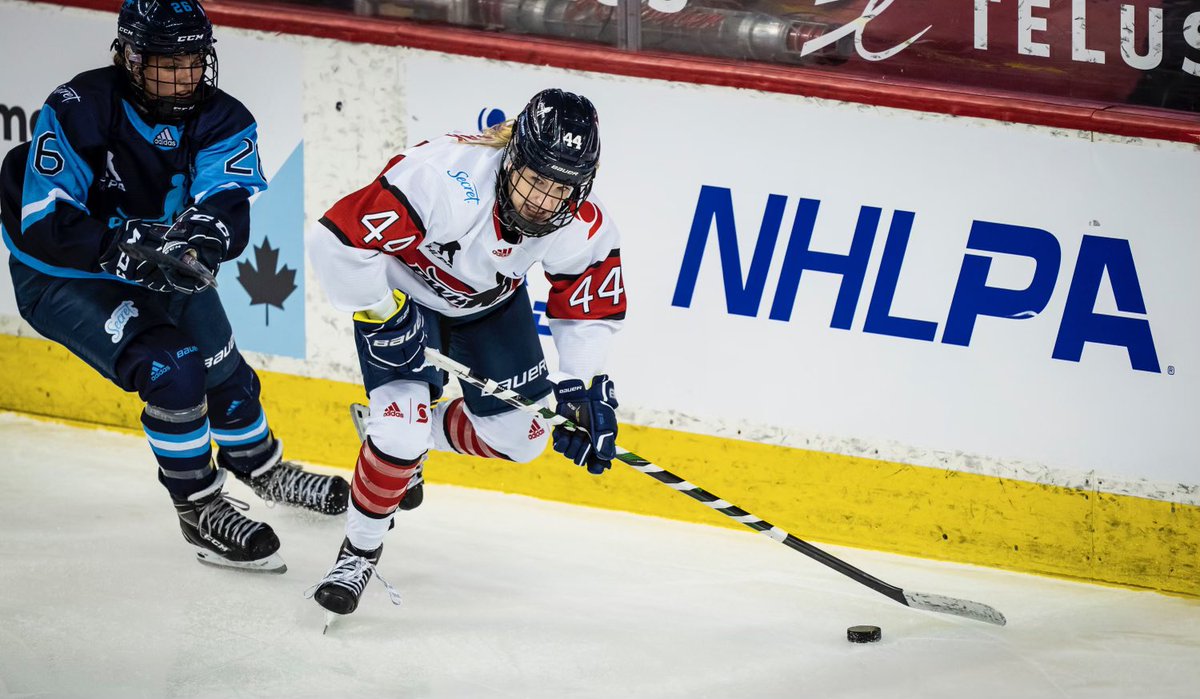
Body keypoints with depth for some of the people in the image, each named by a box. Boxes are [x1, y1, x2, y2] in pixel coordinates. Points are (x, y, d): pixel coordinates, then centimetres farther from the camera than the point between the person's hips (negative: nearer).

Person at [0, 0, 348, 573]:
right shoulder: (77, 111, -29)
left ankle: (261, 468, 51)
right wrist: (125, 246, -45)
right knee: (171, 369, -25)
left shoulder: (222, 121, -16)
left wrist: (207, 234, -53)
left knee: (226, 375, 18)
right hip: (63, 281, -6)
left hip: (164, 272, 6)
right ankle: (199, 510, -7)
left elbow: (229, 206, -30)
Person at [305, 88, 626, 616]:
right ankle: (359, 552, 4)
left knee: (519, 436, 8)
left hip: (492, 303, 6)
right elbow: (336, 239, -40)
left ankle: (413, 439, 35)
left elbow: (591, 307, -5)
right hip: (403, 290, -6)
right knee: (402, 427, -20)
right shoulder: (444, 181, -43)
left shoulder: (584, 228, -25)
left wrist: (583, 385, -15)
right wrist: (385, 317, -30)